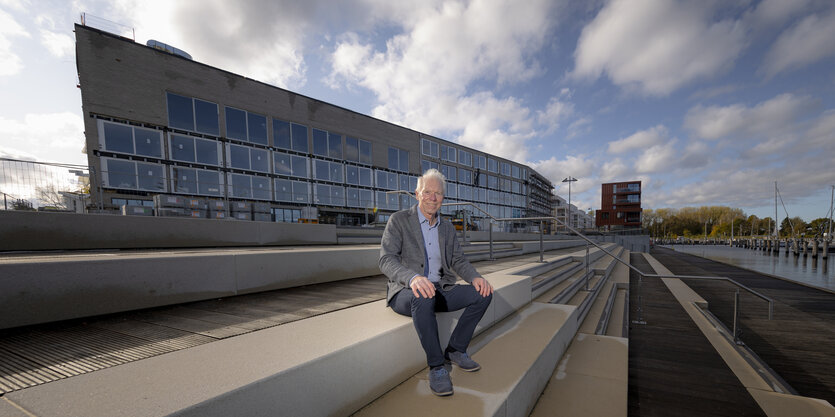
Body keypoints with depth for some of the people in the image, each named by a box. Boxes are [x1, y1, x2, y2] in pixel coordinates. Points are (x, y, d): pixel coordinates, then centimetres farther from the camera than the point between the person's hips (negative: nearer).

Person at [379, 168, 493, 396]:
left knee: (483, 293, -12)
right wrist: (412, 278, -36)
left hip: (440, 289, 6)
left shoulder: (447, 227, 13)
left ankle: (455, 350, 2)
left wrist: (475, 277, -12)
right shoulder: (399, 220, -5)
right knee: (424, 298, -38)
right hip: (406, 292, -5)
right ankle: (436, 366, -18)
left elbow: (458, 260, 11)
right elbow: (386, 259, -15)